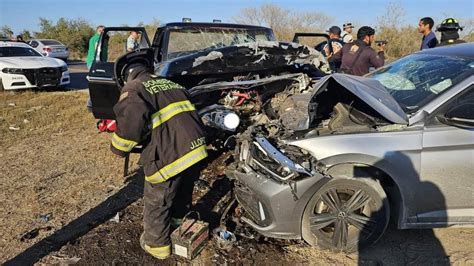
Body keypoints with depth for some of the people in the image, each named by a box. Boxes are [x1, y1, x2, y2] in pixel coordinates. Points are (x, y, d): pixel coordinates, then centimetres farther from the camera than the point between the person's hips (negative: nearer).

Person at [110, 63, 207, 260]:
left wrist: (119, 147, -5)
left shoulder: (133, 89, 1)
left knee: (156, 203, 18)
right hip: (195, 148, 7)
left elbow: (132, 118, -19)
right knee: (182, 195, 30)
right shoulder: (170, 84, 22)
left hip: (169, 156, -7)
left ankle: (157, 244, 36)